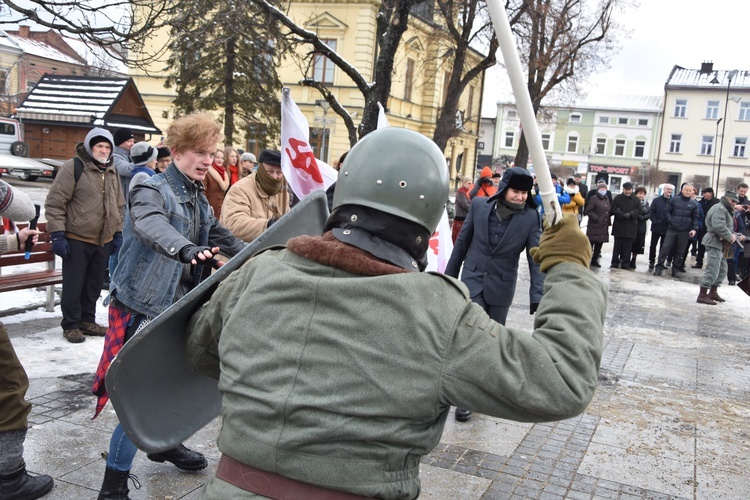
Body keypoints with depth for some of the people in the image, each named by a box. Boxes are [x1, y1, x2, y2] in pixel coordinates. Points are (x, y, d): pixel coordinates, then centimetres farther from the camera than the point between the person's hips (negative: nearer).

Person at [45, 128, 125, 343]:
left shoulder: (112, 172, 11)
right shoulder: (73, 167, -10)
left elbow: (119, 205, 19)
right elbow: (55, 202, -12)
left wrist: (118, 233, 14)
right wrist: (57, 234, -15)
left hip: (104, 241, 6)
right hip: (76, 240, -6)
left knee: (94, 284, 13)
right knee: (74, 285, 1)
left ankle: (87, 320, 27)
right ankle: (70, 325, 14)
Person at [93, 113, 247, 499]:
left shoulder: (197, 198, 12)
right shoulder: (152, 191, -15)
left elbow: (219, 235, 24)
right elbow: (152, 225, -38)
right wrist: (185, 249, -57)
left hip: (180, 303, 9)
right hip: (146, 307, -9)